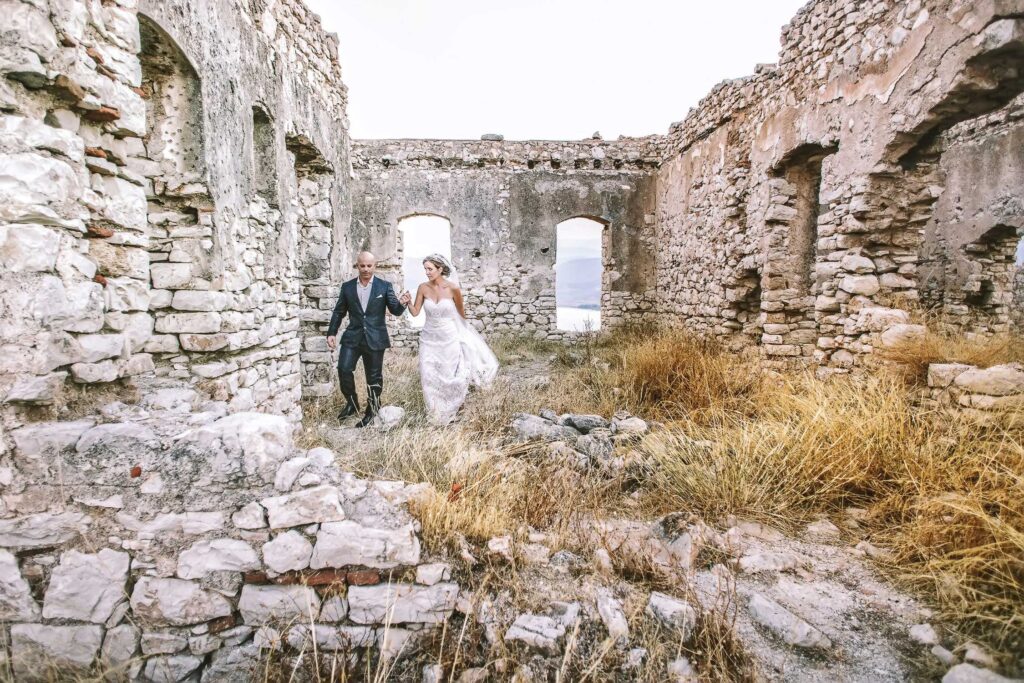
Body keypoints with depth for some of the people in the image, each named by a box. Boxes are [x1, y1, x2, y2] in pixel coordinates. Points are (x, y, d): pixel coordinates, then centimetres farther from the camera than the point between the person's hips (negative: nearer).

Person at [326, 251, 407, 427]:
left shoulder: (385, 286, 0)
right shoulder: (347, 287, 5)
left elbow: (396, 311, -3)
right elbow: (339, 312, 11)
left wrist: (403, 303, -25)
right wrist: (332, 333, 3)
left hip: (375, 339, -1)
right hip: (352, 337, 2)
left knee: (374, 376, 7)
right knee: (344, 369, -12)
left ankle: (371, 412, 25)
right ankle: (352, 403, 13)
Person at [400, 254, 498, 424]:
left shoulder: (453, 288, -15)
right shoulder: (423, 288, -7)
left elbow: (461, 312, 3)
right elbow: (415, 312, -1)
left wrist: (461, 330, 18)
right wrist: (408, 302, -21)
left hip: (449, 338, -2)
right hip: (429, 338, 2)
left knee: (451, 375, 11)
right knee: (429, 376, 1)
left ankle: (455, 406, 40)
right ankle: (436, 412, 23)